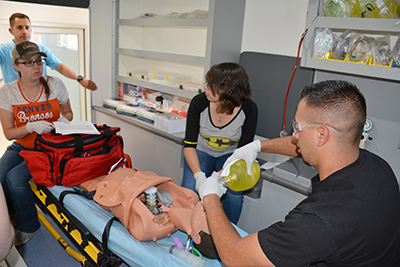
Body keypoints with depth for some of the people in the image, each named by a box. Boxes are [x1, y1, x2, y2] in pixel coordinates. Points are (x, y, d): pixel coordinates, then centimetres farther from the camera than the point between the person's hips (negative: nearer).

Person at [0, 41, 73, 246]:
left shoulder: (54, 84, -5)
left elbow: (67, 112, 9)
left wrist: (64, 120, -15)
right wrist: (31, 127, -23)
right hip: (22, 145, 3)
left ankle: (28, 227, 2)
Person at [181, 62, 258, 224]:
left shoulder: (248, 109, -21)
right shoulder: (199, 103, -21)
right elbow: (189, 144, -15)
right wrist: (199, 175, -30)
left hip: (230, 156, 0)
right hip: (201, 152, 1)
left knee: (234, 194, -24)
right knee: (189, 190, -23)